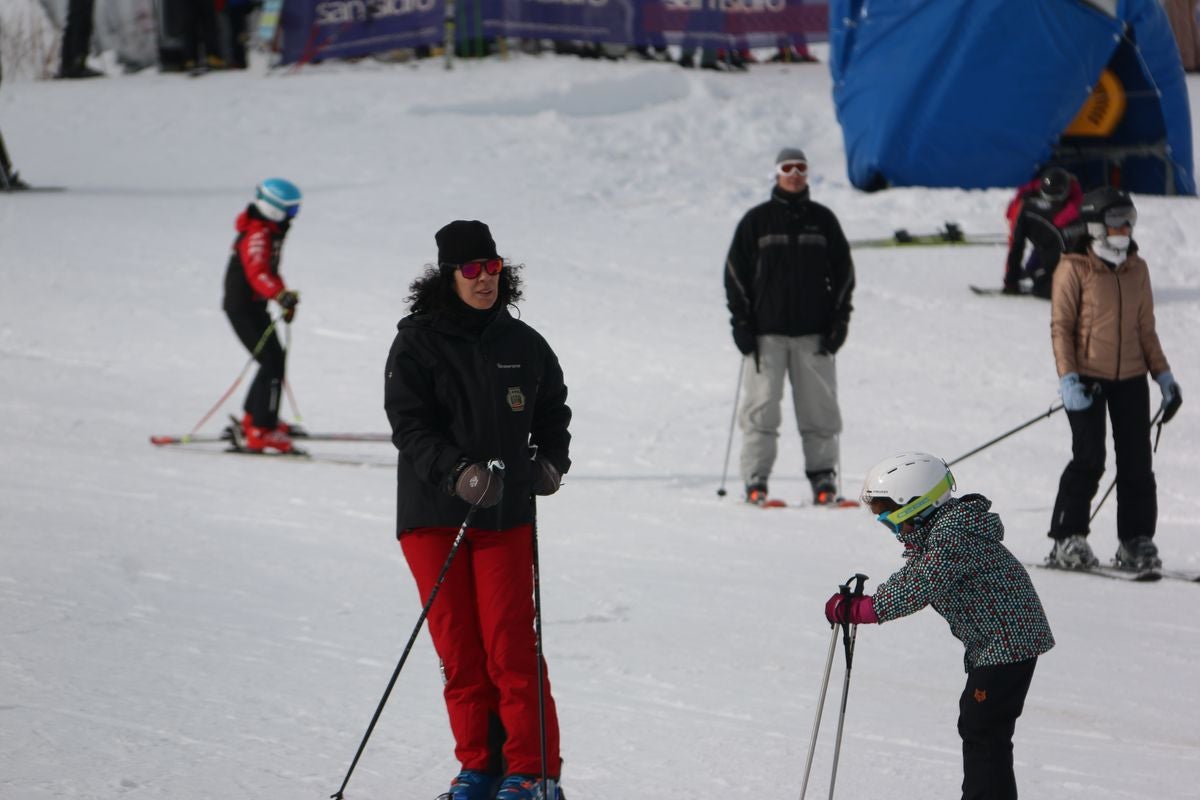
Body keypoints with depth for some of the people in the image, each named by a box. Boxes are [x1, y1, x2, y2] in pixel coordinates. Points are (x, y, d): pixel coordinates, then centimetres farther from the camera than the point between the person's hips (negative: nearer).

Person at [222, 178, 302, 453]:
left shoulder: (270, 232, 13)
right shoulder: (257, 235, -21)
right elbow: (258, 273, -36)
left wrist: (285, 298, 37)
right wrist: (282, 296, -51)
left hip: (255, 307, 11)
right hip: (242, 308, -11)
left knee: (274, 360, 21)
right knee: (273, 362, -15)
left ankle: (254, 419, 35)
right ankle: (261, 431, -18)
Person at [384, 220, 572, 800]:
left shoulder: (523, 345, 7)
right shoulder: (417, 344, -2)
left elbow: (552, 411, 21)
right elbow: (409, 426, -9)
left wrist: (551, 461, 2)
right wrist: (458, 471, -24)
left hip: (505, 515, 1)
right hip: (433, 514, 0)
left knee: (511, 644, -6)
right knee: (457, 645, 3)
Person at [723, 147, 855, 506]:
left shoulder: (823, 220, 9)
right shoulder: (756, 221, 5)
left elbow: (843, 272, 12)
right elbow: (736, 273, 5)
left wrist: (838, 321, 3)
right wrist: (742, 323, -2)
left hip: (814, 333, 1)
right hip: (766, 332, -1)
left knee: (819, 407, 0)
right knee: (761, 407, -4)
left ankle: (823, 478, 6)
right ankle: (756, 481, -1)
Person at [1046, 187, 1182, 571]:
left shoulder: (1137, 269, 11)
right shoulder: (1074, 269, -4)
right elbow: (1061, 326, -6)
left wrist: (1163, 374, 12)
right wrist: (1068, 378, -15)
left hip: (1131, 378, 5)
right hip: (1088, 377, -5)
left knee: (1137, 463, 2)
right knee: (1089, 460, -9)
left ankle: (1136, 541, 8)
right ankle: (1067, 539, 0)